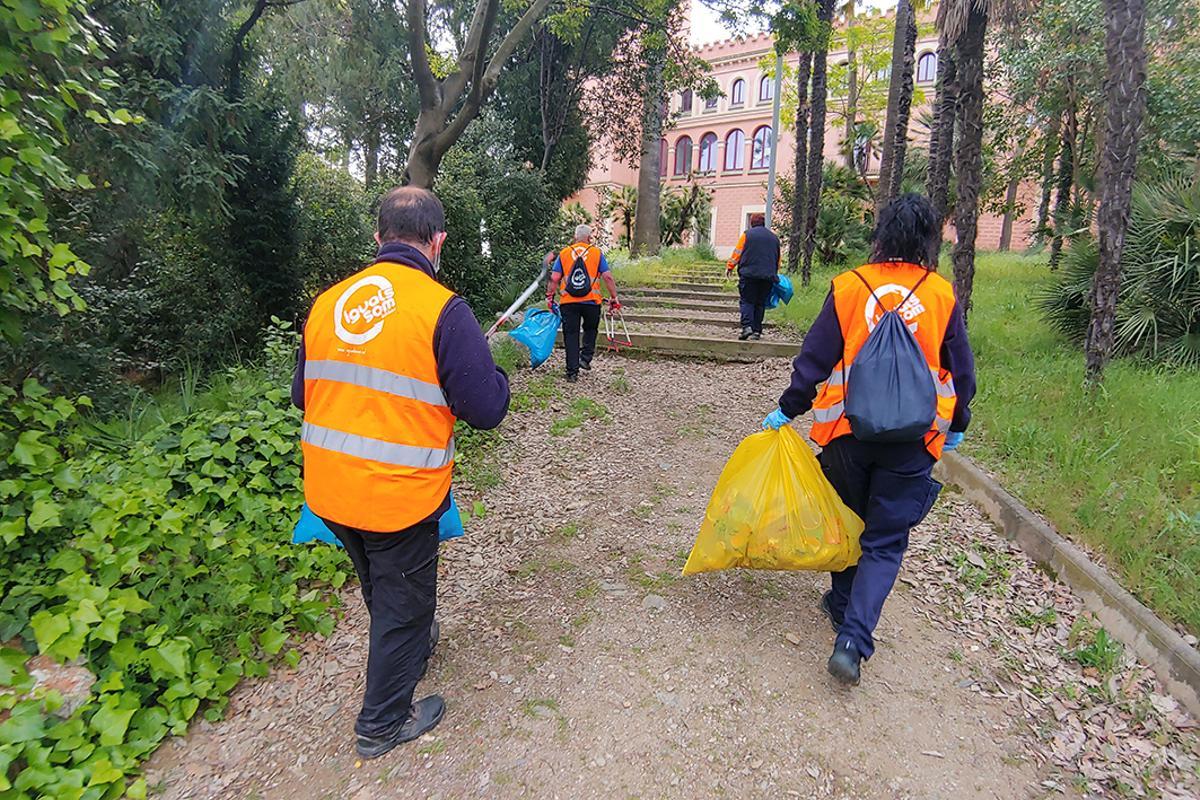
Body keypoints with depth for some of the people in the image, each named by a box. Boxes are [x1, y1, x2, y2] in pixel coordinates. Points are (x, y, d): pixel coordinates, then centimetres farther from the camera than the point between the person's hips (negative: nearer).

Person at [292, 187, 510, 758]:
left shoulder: (327, 302, 2)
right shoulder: (442, 309, -17)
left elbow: (303, 395, 11)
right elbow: (486, 409, -18)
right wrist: (493, 373, 3)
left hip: (327, 493, 7)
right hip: (399, 495, -6)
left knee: (379, 588, 30)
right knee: (403, 601, 17)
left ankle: (411, 646, 57)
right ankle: (382, 723, 35)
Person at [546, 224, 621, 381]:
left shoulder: (563, 253, 7)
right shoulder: (596, 253, 3)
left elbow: (554, 278, 2)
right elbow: (608, 277, -2)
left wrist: (549, 297, 13)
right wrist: (614, 298, 4)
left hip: (568, 302, 1)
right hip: (591, 301, -1)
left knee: (571, 335, 7)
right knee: (590, 330, 23)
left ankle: (572, 372, 7)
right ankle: (586, 358, 9)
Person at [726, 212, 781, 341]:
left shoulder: (747, 234, 2)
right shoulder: (774, 237, 16)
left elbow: (737, 252, 1)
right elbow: (779, 258, 21)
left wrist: (729, 267, 12)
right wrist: (774, 274, 32)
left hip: (749, 274, -3)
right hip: (768, 276, 3)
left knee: (747, 301, 1)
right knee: (760, 303, 9)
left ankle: (747, 326, -18)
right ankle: (757, 331, 7)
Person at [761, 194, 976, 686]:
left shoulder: (849, 286, -4)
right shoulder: (942, 294, 0)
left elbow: (815, 357, -4)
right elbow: (961, 370, 8)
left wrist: (787, 410, 6)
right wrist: (956, 425, 22)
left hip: (848, 430, 0)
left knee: (845, 520, 22)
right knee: (885, 540, 7)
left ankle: (844, 601, 39)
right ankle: (852, 637, -4)